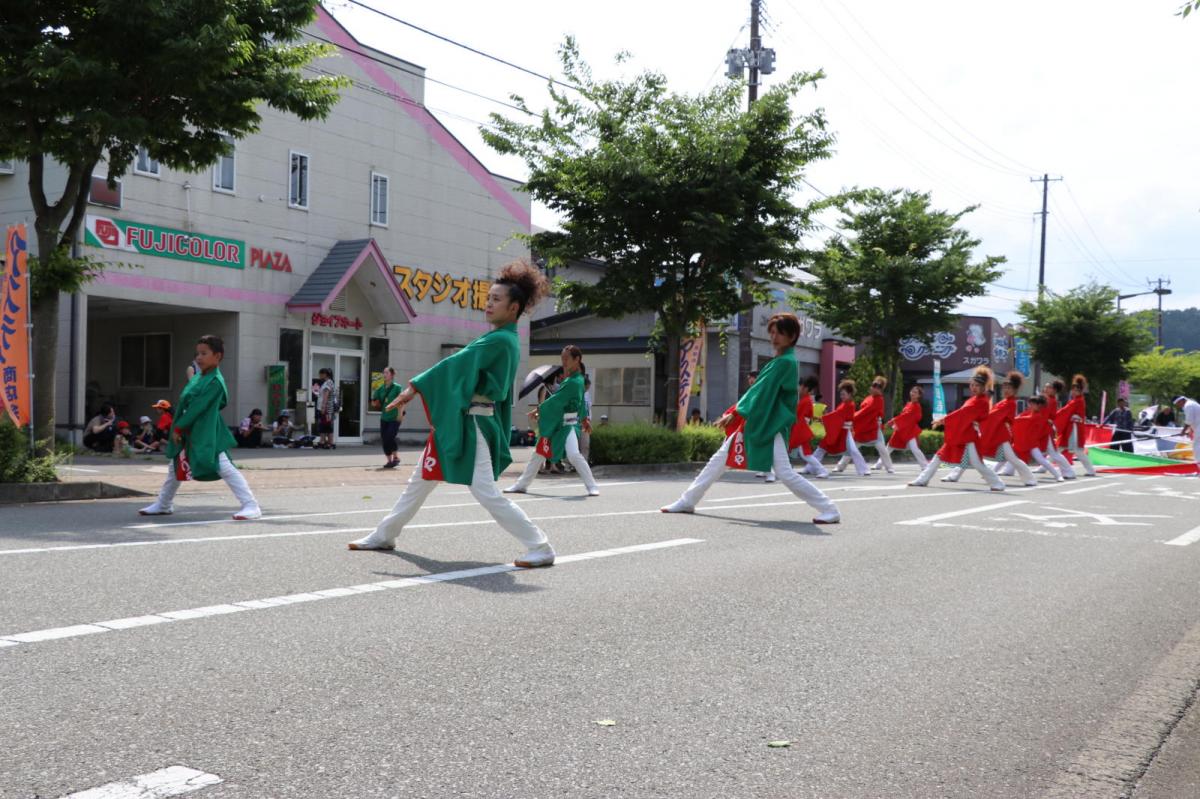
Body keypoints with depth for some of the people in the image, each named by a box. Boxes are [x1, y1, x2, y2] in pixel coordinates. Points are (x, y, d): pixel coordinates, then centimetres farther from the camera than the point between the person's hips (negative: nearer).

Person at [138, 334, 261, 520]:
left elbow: (197, 408, -21)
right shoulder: (198, 377, 8)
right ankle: (163, 504, 42)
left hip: (207, 434, -10)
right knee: (176, 467, 23)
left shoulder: (215, 381, -18)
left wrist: (178, 427, -16)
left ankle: (251, 505, -14)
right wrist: (179, 427, 3)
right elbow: (185, 401, 13)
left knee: (225, 468, -16)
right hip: (187, 432, 10)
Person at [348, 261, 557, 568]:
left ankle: (541, 548, -7)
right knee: (421, 481, 18)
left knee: (486, 492, -12)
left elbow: (457, 364, -18)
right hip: (458, 422, 10)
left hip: (473, 424, -10)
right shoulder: (505, 340, 13)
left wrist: (414, 387, -14)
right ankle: (384, 535, 31)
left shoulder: (500, 340, -16)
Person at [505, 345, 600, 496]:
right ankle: (521, 485, 26)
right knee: (539, 453, 14)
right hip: (555, 423, 9)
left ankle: (592, 487, -15)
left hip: (569, 424, -9)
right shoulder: (569, 377, 10)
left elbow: (556, 400, -20)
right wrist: (584, 418, 24)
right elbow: (581, 401, 19)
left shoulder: (574, 382, -19)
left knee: (573, 454, -26)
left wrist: (538, 410, -12)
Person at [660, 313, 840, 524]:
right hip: (756, 422, 9)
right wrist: (738, 412, 5)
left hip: (772, 426, -9)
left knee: (785, 474, -14)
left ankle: (830, 510, -3)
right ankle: (687, 501, 18)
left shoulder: (786, 362, -14)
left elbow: (763, 392, -17)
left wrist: (737, 413, -15)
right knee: (720, 459, 10)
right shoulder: (778, 361, 15)